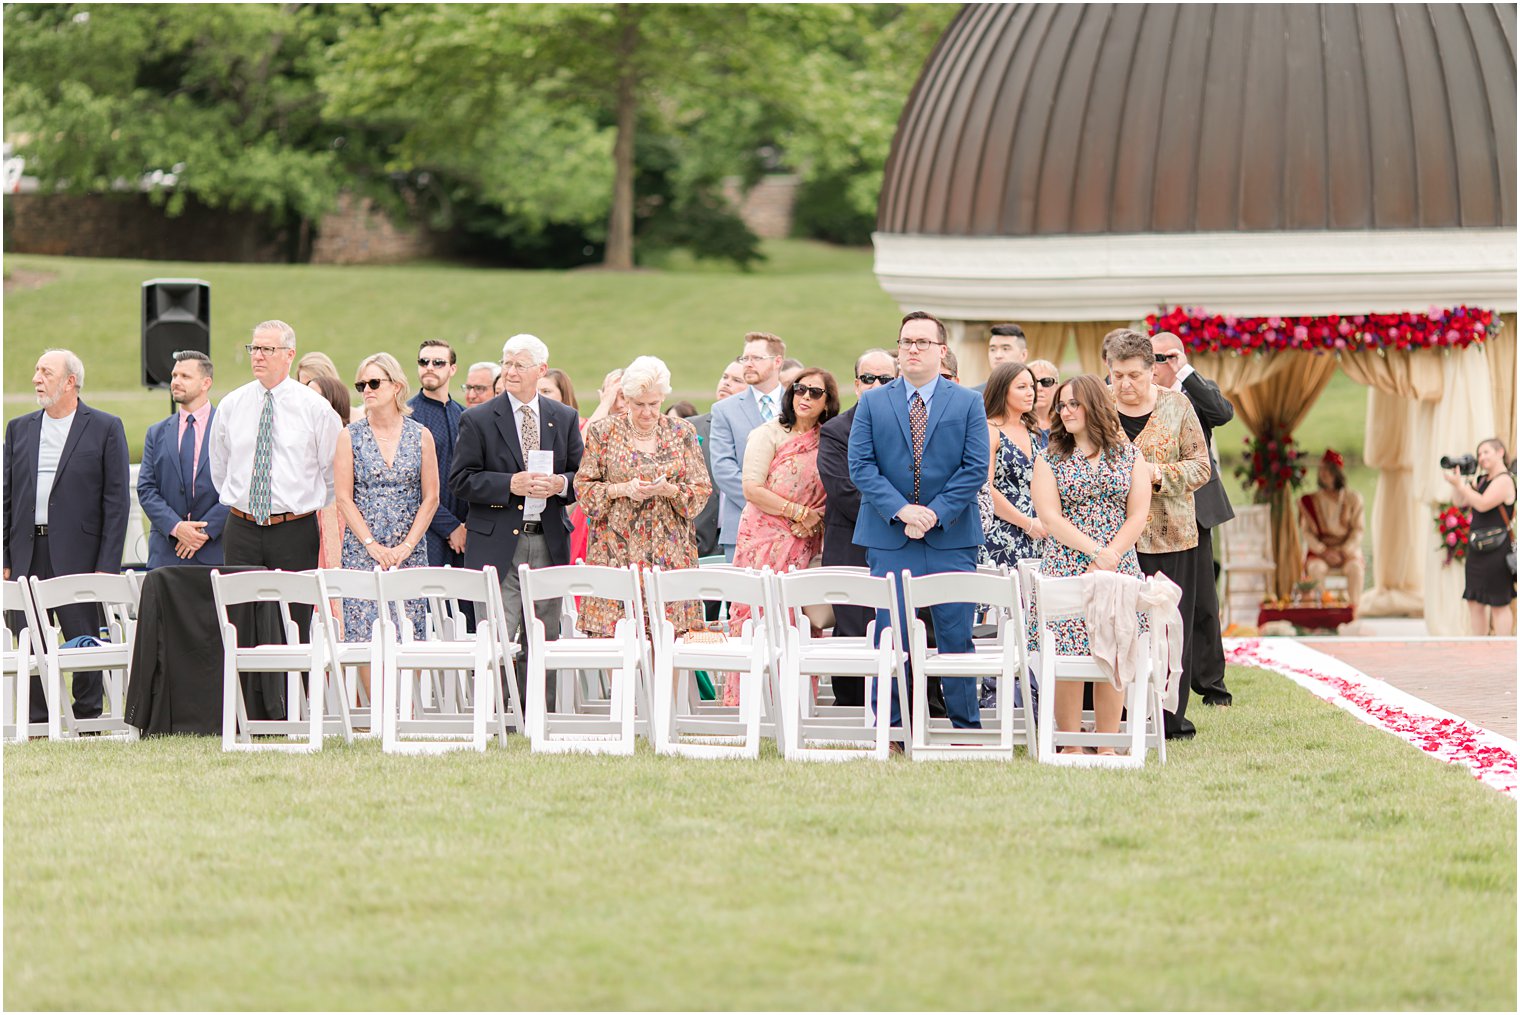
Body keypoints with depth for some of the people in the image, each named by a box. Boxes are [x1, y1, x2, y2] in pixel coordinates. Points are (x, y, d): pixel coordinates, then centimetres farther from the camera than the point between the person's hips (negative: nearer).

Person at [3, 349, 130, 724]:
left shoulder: (105, 428, 1)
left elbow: (117, 500, -2)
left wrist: (107, 565, -9)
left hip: (78, 551, -4)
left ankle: (87, 719, 5)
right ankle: (36, 722, 9)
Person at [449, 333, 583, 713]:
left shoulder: (565, 419, 12)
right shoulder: (478, 421, 3)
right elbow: (460, 480, -3)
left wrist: (560, 484, -10)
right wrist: (509, 484, -16)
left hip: (549, 542, 3)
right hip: (497, 543, -3)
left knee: (544, 639, 6)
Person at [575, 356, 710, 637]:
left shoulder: (682, 432, 8)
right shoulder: (603, 432, 4)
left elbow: (702, 490, 7)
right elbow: (583, 488, 4)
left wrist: (668, 490, -13)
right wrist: (623, 489, -12)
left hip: (669, 552, 1)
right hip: (616, 551, -1)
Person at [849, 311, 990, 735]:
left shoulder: (968, 403, 7)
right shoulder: (872, 403, 9)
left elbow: (975, 468, -1)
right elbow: (861, 466, 0)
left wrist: (935, 513, -12)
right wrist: (901, 510, -14)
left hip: (951, 538, 0)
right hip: (889, 538, 1)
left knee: (956, 634, 0)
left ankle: (966, 729, 5)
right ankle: (890, 730, 5)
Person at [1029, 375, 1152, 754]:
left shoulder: (1129, 456, 9)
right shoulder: (1050, 459, 7)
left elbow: (1138, 515, 3)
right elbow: (1050, 517, -3)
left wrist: (1109, 560, -10)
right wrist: (1095, 551, -14)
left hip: (1119, 571, 1)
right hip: (1065, 569, -1)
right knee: (1067, 659, -8)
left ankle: (1107, 746, 3)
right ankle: (1070, 747, -3)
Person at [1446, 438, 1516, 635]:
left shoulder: (1504, 480, -11)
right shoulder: (1482, 480, 17)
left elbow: (1483, 504, -23)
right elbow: (1459, 501, 17)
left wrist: (1459, 484, -21)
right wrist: (1455, 477, 5)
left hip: (1496, 550, -10)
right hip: (1477, 550, 10)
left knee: (1498, 604, -7)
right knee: (1474, 602, 11)